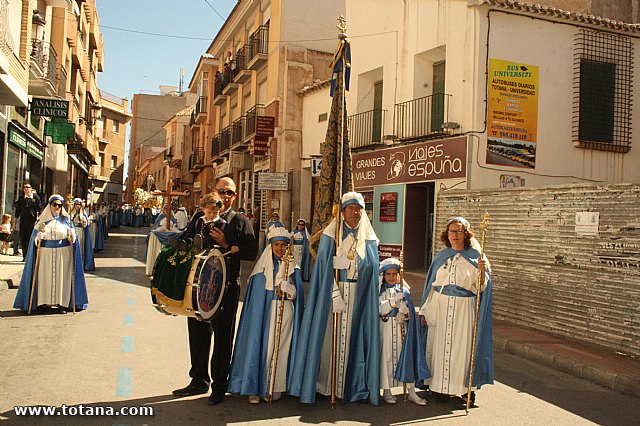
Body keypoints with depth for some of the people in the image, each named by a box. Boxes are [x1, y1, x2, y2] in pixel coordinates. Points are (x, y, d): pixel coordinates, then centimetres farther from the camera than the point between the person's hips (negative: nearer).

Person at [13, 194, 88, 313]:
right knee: (45, 276, 0)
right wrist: (38, 236, -15)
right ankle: (44, 302, 7)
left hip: (62, 253, 0)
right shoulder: (43, 219, 8)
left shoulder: (66, 220, 9)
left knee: (62, 277, -1)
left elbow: (72, 237, 7)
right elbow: (35, 235, 6)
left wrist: (71, 236, -15)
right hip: (45, 253, 0)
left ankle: (62, 303, 3)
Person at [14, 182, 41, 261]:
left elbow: (39, 209, 0)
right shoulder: (21, 198, 11)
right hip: (23, 220, 3)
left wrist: (38, 220, -8)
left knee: (30, 238, -5)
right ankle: (25, 256, 12)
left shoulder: (36, 197, 2)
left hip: (32, 220, -3)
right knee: (23, 239, 3)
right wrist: (16, 219, 11)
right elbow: (18, 209, 14)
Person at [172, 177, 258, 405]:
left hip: (226, 286, -4)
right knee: (198, 334, 14)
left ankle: (219, 385, 19)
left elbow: (252, 252, -10)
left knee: (223, 337, 5)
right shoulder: (199, 217, 12)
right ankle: (199, 380, 30)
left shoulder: (240, 221, 0)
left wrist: (226, 245, -19)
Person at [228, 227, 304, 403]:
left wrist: (286, 288, -13)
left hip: (285, 314, 1)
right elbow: (256, 296, 4)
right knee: (262, 347, -4)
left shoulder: (293, 268, 9)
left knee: (280, 349, 1)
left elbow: (296, 293, 5)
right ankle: (255, 388, 5)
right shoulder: (262, 267, 5)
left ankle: (275, 388, 10)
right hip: (265, 313, -1)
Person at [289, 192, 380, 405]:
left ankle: (353, 386, 13)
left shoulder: (368, 239, 9)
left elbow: (372, 269, 9)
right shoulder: (331, 236, 0)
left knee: (353, 336, 4)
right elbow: (325, 268, -7)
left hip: (359, 296, 2)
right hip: (333, 290, -2)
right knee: (330, 335, -1)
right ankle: (325, 384, 10)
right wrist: (335, 295, -15)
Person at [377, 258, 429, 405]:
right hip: (385, 328, -2)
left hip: (402, 328, 2)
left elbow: (410, 313, 5)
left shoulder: (404, 291, 9)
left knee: (407, 356, 0)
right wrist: (394, 300, -20)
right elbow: (381, 309, -9)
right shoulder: (381, 291, 4)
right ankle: (386, 391, 12)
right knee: (386, 357, 0)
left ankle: (411, 391, 7)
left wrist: (405, 311, -17)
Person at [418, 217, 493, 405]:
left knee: (462, 345, 2)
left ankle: (466, 387, 17)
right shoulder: (441, 256, 8)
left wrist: (482, 271, -26)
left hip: (464, 308, -3)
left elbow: (480, 287, -6)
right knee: (440, 344, 7)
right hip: (440, 306, 3)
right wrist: (425, 309, 10)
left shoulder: (475, 257, -1)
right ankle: (441, 384, 20)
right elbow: (432, 284, 12)